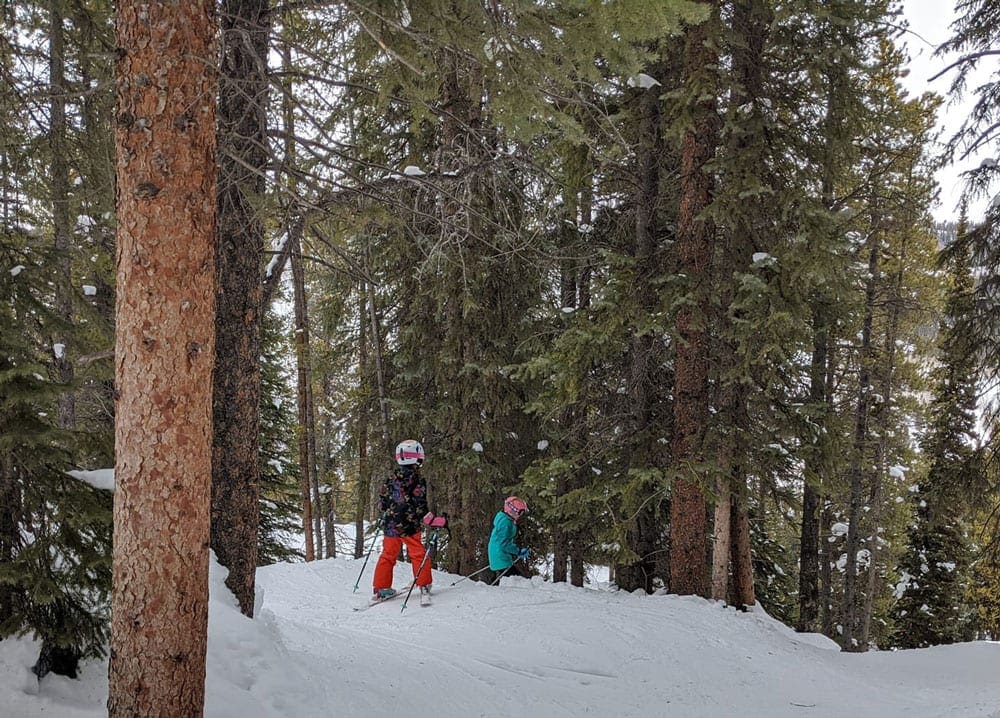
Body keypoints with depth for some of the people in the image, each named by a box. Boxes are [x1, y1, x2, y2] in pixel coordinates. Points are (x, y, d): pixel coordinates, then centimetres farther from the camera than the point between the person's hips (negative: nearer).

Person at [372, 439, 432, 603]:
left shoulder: (392, 477, 4)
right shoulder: (417, 480, -12)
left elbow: (382, 499, 11)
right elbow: (420, 506, -14)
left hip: (389, 524, 5)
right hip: (410, 526, -5)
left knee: (388, 555, 12)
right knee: (418, 555, 9)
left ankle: (380, 589, 12)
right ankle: (424, 586, 12)